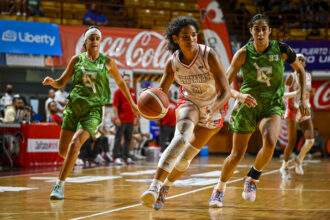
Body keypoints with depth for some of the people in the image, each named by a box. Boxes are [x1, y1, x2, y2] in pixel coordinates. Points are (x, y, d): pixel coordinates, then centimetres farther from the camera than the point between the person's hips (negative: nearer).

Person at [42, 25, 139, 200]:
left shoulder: (107, 61, 4)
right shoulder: (77, 59, 6)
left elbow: (120, 83, 16)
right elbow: (61, 82, 8)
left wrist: (132, 104, 20)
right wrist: (51, 82, -15)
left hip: (93, 109, -2)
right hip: (74, 106, 2)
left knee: (75, 143, -22)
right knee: (63, 150, 3)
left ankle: (59, 185, -16)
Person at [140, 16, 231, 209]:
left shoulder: (209, 56, -28)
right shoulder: (173, 62, -17)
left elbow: (225, 91, -29)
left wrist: (213, 108, -48)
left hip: (214, 108, -1)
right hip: (189, 102, 1)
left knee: (188, 155, 6)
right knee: (181, 138, -30)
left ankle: (165, 188, 31)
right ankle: (154, 187, -39)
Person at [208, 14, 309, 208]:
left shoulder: (281, 50, -9)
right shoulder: (243, 53, -11)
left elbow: (300, 70, 8)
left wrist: (302, 100, 3)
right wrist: (238, 96, -34)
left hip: (272, 106, 0)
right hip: (247, 106, 0)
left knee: (270, 142, -30)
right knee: (237, 155, 5)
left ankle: (253, 178, -2)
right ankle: (220, 188, 32)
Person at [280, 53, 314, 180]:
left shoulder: (309, 76, 10)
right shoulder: (292, 77, -6)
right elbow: (282, 94, -11)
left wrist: (310, 92, 2)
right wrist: (296, 93, -25)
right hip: (292, 111, -4)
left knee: (310, 141, -11)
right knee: (292, 142, -5)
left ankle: (299, 161, 14)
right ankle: (285, 167, 14)